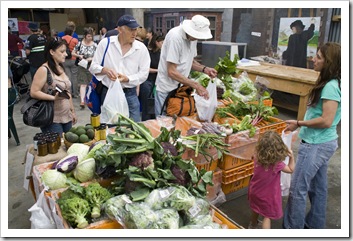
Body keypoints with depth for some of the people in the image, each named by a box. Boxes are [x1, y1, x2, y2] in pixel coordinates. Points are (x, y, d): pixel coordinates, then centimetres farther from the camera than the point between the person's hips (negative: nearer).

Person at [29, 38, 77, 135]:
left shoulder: (61, 68, 12)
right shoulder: (44, 70, -12)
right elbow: (34, 92, -16)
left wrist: (72, 111, 17)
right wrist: (54, 97, -26)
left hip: (67, 117, 7)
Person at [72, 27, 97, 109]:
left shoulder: (94, 45, -2)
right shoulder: (80, 44, 1)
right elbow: (73, 53, 8)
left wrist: (91, 59, -16)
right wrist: (79, 56, -11)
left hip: (92, 67, 1)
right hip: (82, 67, 0)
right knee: (83, 84, -7)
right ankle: (82, 101, -13)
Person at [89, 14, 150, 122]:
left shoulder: (141, 48, -3)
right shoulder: (105, 43, -3)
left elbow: (144, 73, -3)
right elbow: (93, 66, 1)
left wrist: (127, 79, -18)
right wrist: (105, 70, -21)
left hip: (130, 94, 0)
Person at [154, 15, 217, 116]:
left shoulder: (193, 36, 2)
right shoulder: (175, 37, -21)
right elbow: (171, 72, -22)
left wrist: (204, 69, -5)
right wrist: (196, 86, -24)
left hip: (181, 87, 7)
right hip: (167, 90, -7)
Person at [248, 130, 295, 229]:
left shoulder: (257, 157, -22)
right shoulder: (277, 164, -31)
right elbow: (291, 169, -11)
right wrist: (291, 157, -15)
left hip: (255, 191, 5)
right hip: (268, 195, -5)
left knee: (255, 209, 30)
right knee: (267, 216, 15)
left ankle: (253, 225, 55)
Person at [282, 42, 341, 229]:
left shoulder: (331, 86, -21)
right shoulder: (330, 83, 8)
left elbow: (326, 121, -25)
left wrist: (299, 123, -15)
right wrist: (301, 124, 10)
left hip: (316, 145, -10)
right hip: (322, 143, 10)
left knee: (297, 188, 1)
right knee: (318, 186, 21)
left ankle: (292, 227, 16)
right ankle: (314, 224, 38)